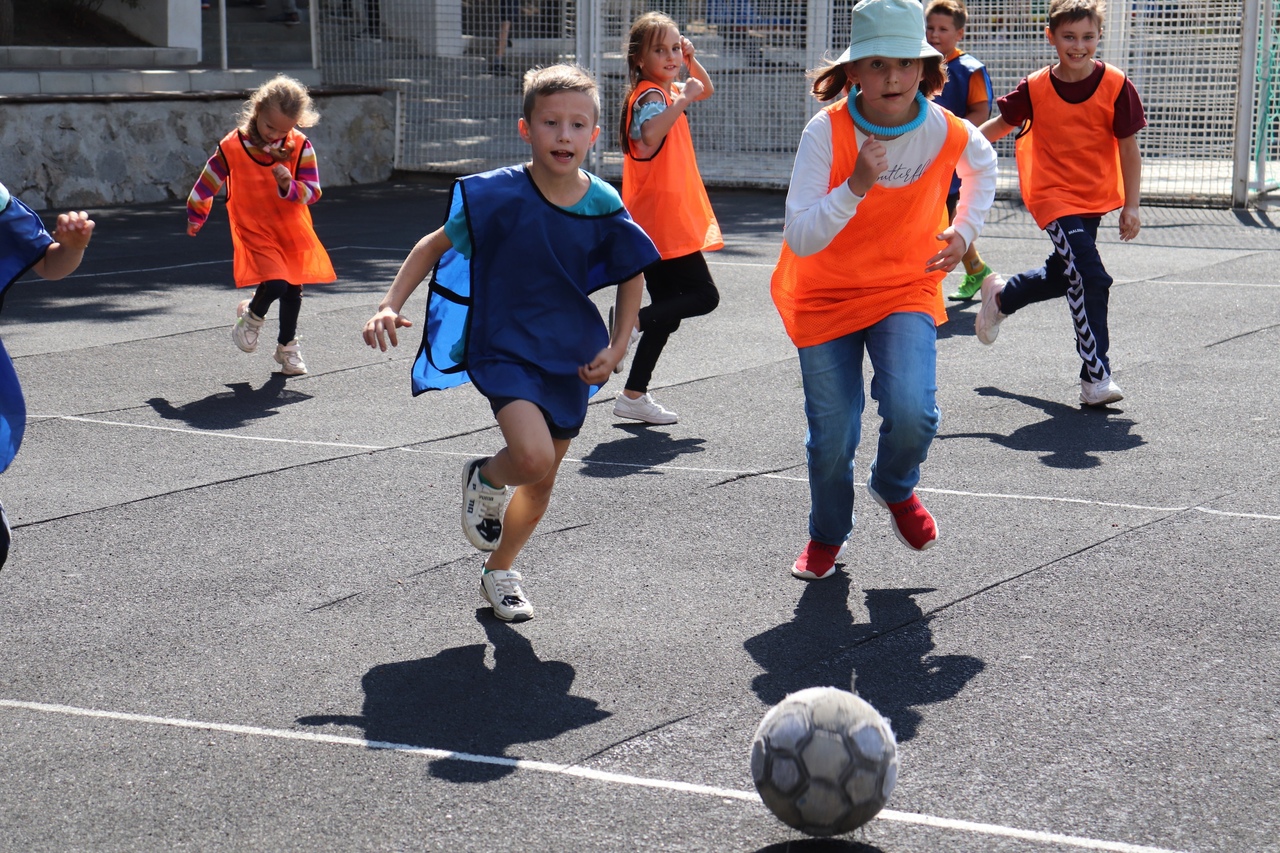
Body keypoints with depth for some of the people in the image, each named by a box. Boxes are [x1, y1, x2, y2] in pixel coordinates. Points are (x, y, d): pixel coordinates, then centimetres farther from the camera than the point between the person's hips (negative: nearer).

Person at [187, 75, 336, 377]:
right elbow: (206, 184, 2)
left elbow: (312, 192, -9)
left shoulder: (300, 147, -9)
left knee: (293, 291, 11)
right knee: (275, 283, -22)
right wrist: (195, 218, 15)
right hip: (255, 231, -3)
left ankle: (288, 347, 34)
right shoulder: (232, 147, -13)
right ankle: (252, 316, 12)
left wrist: (289, 186, -30)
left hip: (293, 231, 3)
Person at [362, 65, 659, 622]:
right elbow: (436, 245, -4)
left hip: (570, 357, 4)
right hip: (502, 348, -4)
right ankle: (484, 480, 11)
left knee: (542, 481, 16)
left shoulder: (604, 207, -9)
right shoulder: (498, 195, -17)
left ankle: (500, 571, 42)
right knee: (533, 457, -26)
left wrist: (617, 346, 1)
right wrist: (391, 304, -15)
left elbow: (632, 275, 9)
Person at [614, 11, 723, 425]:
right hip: (663, 221, -10)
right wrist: (683, 99, -31)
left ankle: (634, 396, 11)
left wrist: (691, 60, 15)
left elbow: (706, 91, 33)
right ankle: (632, 322, -12)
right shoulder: (650, 95, -15)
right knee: (704, 295, -10)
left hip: (660, 222, 10)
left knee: (668, 311, 10)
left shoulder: (665, 91, 15)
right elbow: (649, 134, -38)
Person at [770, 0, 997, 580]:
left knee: (912, 413, -21)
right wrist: (856, 186, -40)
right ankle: (827, 536, 34)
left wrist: (965, 230, 4)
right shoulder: (826, 133, -22)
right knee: (832, 438, 2)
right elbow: (800, 238, -28)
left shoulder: (947, 133, -14)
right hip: (826, 297, -1)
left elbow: (983, 165, 14)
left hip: (907, 289, 1)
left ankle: (895, 489, 16)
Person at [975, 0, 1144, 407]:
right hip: (1053, 194, -4)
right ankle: (1096, 379, -13)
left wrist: (1131, 206, -6)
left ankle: (1001, 296, 51)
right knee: (1090, 277, -18)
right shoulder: (1036, 88, -11)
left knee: (1062, 275, 20)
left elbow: (1128, 148, -4)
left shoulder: (1116, 86, -10)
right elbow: (1002, 124, 6)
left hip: (1095, 196, 4)